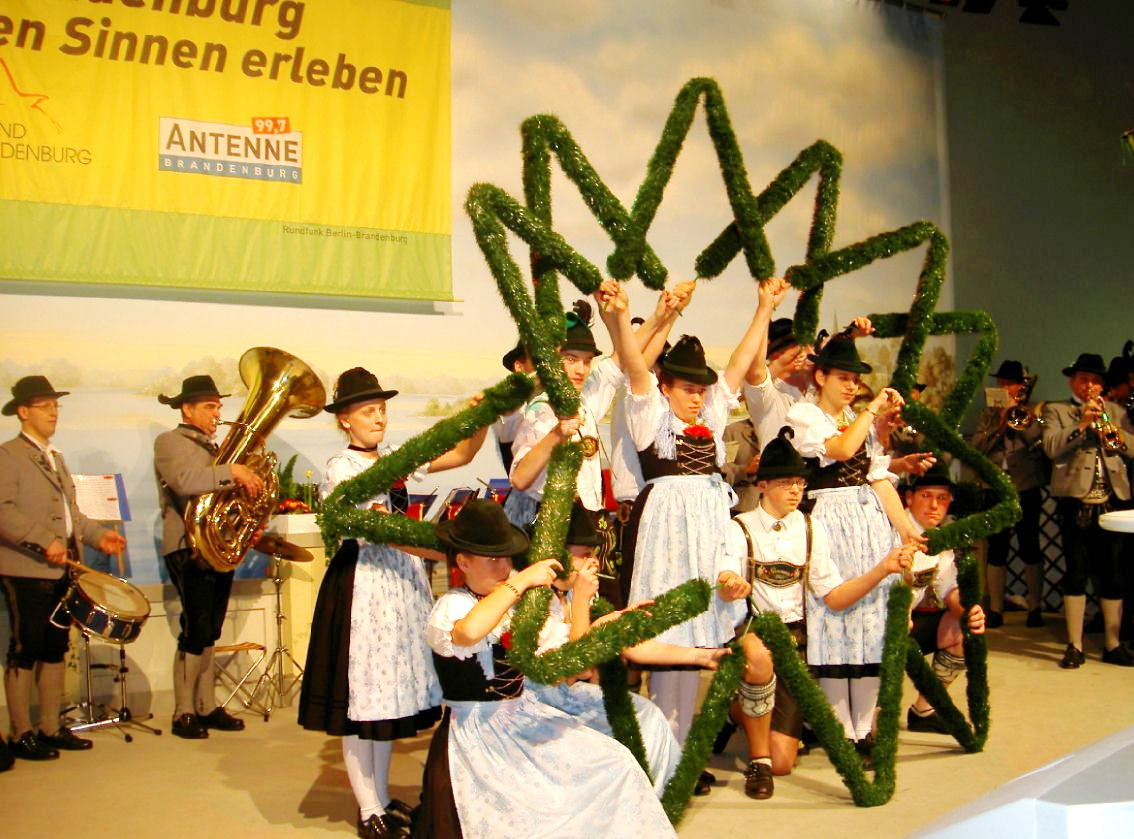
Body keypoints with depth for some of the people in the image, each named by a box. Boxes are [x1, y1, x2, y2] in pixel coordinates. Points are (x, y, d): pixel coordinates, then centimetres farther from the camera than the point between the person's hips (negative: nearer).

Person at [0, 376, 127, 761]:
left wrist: (98, 535, 7)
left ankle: (50, 728, 20)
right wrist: (44, 541, -24)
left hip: (61, 570, 8)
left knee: (55, 649, 11)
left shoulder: (55, 458, 20)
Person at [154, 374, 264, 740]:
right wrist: (231, 471, -24)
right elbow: (185, 481, -23)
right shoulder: (170, 442, -3)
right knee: (196, 631, -9)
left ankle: (208, 707, 15)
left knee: (209, 633, 10)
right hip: (189, 548, -8)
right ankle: (183, 713, -2)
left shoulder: (215, 447, 21)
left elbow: (228, 494, 23)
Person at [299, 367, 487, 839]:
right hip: (362, 582, -7)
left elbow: (460, 456, 9)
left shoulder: (394, 458, 11)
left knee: (392, 689, 11)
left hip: (402, 577, 7)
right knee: (361, 692, -1)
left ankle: (383, 799, 22)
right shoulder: (341, 468, -8)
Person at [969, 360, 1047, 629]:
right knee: (996, 550, 5)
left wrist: (1023, 419, -15)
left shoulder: (1034, 413, 3)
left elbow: (1039, 443, -12)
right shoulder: (989, 415, 12)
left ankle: (1035, 607, 12)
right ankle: (995, 609, 11)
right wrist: (1000, 426, -10)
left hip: (1026, 489, -2)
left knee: (1029, 548, 2)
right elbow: (976, 447, -1)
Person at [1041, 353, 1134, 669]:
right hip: (1076, 503, -3)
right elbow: (1051, 448, -9)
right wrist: (1081, 424, -20)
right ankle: (1074, 646, 3)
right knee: (1076, 574, -2)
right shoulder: (1056, 411, 8)